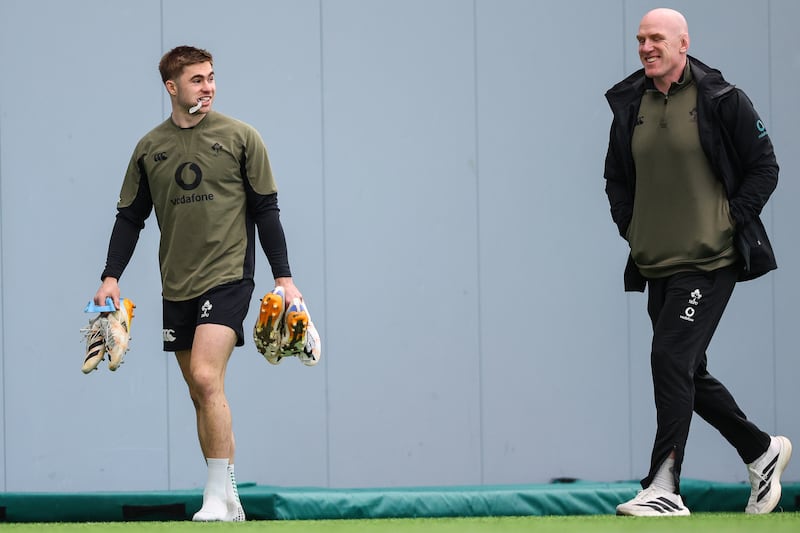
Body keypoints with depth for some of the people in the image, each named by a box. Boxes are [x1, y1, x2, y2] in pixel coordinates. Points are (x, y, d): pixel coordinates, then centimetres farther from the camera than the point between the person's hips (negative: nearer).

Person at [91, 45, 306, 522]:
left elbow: (266, 210, 3)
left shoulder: (240, 137, 0)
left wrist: (284, 277, -1)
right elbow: (130, 216, 13)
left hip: (228, 277, -4)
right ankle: (227, 503, 13)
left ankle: (219, 495, -16)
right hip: (177, 286, 4)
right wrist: (111, 277, 3)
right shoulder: (149, 148, 8)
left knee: (206, 379, -20)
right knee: (201, 393, 6)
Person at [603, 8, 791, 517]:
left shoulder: (722, 101, -7)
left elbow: (765, 168, -2)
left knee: (671, 358, -17)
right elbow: (617, 177, 21)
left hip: (709, 261, -7)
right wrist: (630, 228, 9)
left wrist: (730, 223, -8)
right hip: (656, 263, 7)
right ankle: (763, 451, 31)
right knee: (689, 375, 11)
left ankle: (665, 487, -16)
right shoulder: (629, 105, 8)